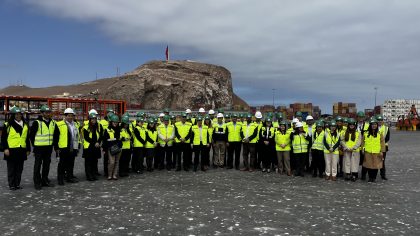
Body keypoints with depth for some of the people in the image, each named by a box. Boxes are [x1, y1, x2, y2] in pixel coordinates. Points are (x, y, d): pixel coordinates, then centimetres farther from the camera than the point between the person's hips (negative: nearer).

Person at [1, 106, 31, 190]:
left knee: (19, 169, 9)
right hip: (11, 150, -4)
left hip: (22, 150, 4)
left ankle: (17, 184, 18)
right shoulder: (7, 125, -1)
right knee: (11, 169, 3)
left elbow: (27, 139, 17)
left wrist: (28, 149, 14)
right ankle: (11, 185, 10)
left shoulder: (25, 126, 13)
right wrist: (5, 148, -11)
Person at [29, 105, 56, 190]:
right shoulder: (37, 123, -8)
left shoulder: (53, 122, 8)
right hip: (39, 148, -5)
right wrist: (35, 144, 0)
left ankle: (45, 180, 24)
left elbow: (55, 134, 18)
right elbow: (31, 135, -3)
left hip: (49, 147, 5)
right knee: (38, 165, 1)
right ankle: (37, 183, 9)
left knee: (47, 164, 12)